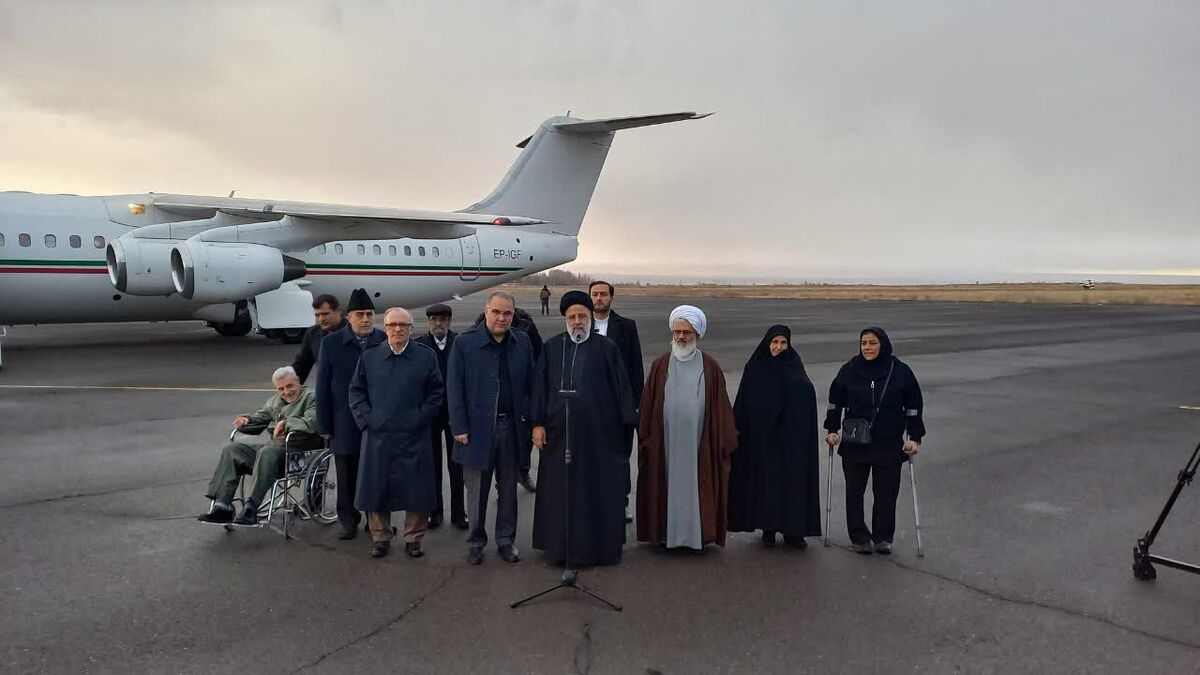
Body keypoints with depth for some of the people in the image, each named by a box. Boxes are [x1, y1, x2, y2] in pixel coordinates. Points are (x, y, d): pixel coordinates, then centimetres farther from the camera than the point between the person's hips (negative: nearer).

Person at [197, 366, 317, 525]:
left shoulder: (310, 398, -3)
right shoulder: (274, 400, 22)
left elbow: (312, 423, -21)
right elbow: (261, 416, 35)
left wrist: (286, 422, -23)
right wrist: (247, 418, 13)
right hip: (272, 445, 9)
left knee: (267, 452, -37)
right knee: (231, 450, -3)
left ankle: (251, 509, -38)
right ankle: (221, 506, -11)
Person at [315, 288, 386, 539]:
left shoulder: (385, 342, -1)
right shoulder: (331, 344, 1)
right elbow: (322, 388, 2)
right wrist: (324, 425, -1)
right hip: (345, 426, 1)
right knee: (347, 478, 10)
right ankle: (349, 521, 24)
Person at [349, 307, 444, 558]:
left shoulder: (426, 357, 2)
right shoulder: (369, 356, 5)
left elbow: (436, 392, 4)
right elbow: (356, 390, 9)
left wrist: (421, 417, -5)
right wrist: (366, 418, -2)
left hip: (414, 437, -1)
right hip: (378, 435, 1)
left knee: (416, 488, 2)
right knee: (377, 487, 7)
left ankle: (414, 538, 17)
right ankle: (381, 537, 22)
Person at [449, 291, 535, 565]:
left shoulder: (522, 342, 4)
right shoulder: (464, 343, -6)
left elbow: (530, 383, 6)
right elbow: (454, 388, -6)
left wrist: (531, 422, 2)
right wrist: (459, 427, -9)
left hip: (512, 426, 3)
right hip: (478, 427, -3)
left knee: (508, 488, 13)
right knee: (477, 490, 8)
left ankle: (505, 540, 26)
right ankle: (475, 542, 23)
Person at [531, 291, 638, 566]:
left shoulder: (607, 348, 0)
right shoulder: (552, 348, 7)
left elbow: (621, 388, 0)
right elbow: (540, 387, 7)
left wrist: (628, 424, -4)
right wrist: (538, 424, 1)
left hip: (599, 435, -2)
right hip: (559, 433, 2)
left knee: (599, 491, 5)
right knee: (559, 491, 9)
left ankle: (601, 545, 19)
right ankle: (560, 545, 22)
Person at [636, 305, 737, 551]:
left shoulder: (710, 367, 2)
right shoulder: (660, 366, 4)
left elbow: (720, 408, 3)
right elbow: (647, 406, 6)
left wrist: (724, 441, 0)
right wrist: (646, 437, 3)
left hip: (698, 443, -1)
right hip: (666, 443, 1)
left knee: (696, 485, 5)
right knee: (668, 484, 5)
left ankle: (697, 533, 17)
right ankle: (667, 533, 16)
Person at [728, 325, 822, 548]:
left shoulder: (794, 366, 6)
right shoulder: (755, 368, 2)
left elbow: (808, 393, -4)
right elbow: (743, 402, 0)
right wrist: (738, 427, -6)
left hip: (790, 436, 1)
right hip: (762, 436, -1)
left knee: (792, 478, 1)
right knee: (765, 478, 3)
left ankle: (793, 529, 9)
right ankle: (768, 529, 14)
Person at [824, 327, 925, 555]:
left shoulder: (900, 371, -4)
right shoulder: (850, 370, -1)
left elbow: (914, 406, 3)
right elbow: (835, 401, 10)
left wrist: (915, 437, 0)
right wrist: (832, 430, 6)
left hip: (889, 444, -1)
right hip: (854, 444, 1)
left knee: (886, 493, 5)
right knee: (854, 492, 7)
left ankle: (883, 538, 21)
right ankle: (859, 538, 20)